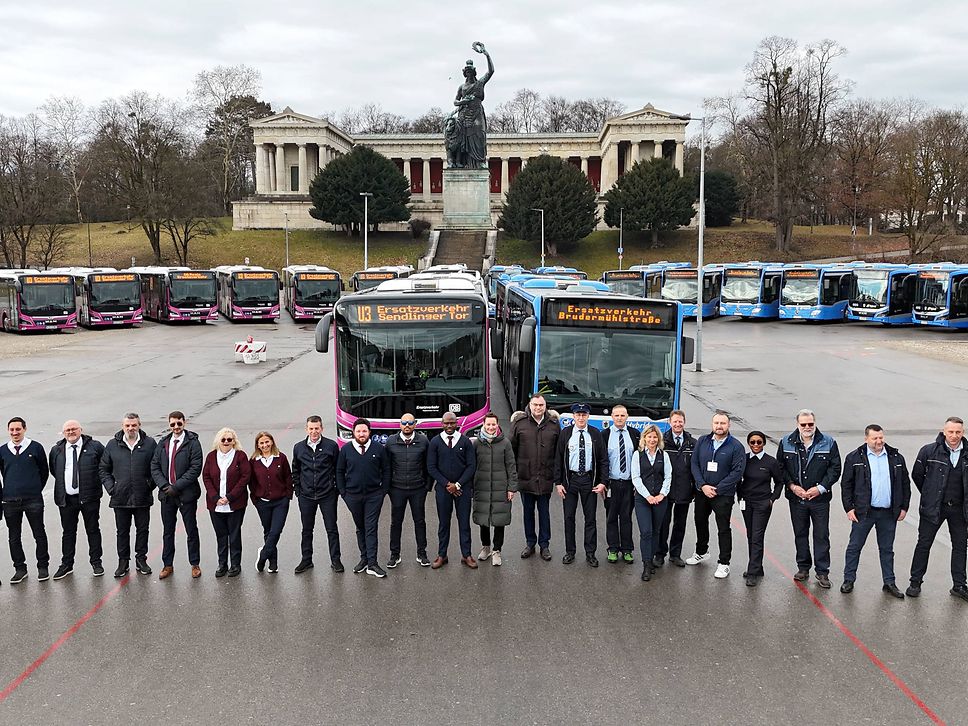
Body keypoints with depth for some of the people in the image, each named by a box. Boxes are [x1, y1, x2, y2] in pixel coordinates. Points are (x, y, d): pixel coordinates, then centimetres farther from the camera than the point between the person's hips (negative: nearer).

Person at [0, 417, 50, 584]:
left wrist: (36, 489, 8)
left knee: (39, 534, 4)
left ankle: (43, 567, 14)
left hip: (33, 501, -2)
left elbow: (45, 471, 7)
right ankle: (20, 568, 19)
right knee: (14, 537, 8)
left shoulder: (35, 447, -2)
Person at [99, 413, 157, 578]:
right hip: (120, 497, 1)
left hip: (142, 497, -1)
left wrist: (151, 484, -3)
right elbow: (104, 469, 10)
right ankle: (123, 561, 19)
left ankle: (141, 560, 20)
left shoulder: (149, 444, 0)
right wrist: (110, 488, 0)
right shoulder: (112, 445, 3)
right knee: (122, 531, 9)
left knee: (142, 529, 8)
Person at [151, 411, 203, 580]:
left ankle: (195, 564, 17)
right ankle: (167, 565, 22)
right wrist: (164, 485, -9)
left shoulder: (192, 443, -7)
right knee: (168, 532, 12)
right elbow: (154, 467, 6)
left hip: (187, 494, -4)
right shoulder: (162, 444, 9)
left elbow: (195, 468, -14)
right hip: (167, 495, 4)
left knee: (191, 531, 6)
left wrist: (176, 486, -17)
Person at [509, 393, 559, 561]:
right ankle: (530, 543, 24)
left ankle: (544, 545, 18)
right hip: (525, 476, 0)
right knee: (527, 511, 12)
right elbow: (512, 447, 2)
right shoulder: (519, 422, -2)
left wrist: (557, 472, 1)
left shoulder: (554, 424, 0)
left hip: (546, 476, 0)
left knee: (544, 511, 8)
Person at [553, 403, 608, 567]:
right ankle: (570, 552, 18)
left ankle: (590, 553, 14)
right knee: (569, 517, 6)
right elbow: (558, 459, 2)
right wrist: (558, 482, -4)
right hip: (570, 479, 0)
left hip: (589, 480, 0)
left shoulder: (595, 434, 1)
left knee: (590, 518, 4)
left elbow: (603, 459, 2)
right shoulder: (565, 434, 0)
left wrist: (602, 482, -6)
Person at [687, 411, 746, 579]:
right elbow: (695, 464, 1)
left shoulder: (736, 446, -8)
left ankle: (724, 564, 9)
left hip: (723, 495, -4)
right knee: (700, 522, 19)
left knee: (724, 528, 0)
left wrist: (716, 489, -15)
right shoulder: (702, 441, 3)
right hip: (701, 492, 4)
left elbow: (737, 472, -12)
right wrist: (703, 485, -11)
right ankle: (701, 552, 40)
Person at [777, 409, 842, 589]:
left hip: (820, 498, -2)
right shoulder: (786, 443, 1)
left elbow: (835, 468, -2)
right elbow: (780, 467, 5)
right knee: (800, 534, 12)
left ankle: (822, 572, 11)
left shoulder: (828, 443, -3)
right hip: (796, 498, 2)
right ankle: (803, 567, 24)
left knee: (821, 535, 2)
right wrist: (792, 486, -7)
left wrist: (820, 488, -11)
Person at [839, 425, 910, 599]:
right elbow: (846, 485, -1)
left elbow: (905, 484, 11)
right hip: (863, 512, -2)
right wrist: (849, 508, -6)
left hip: (888, 513, 2)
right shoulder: (854, 458, -3)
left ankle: (889, 583, 21)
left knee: (887, 549, 12)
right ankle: (849, 580, 15)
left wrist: (904, 507, 6)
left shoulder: (896, 458, 5)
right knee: (854, 547, 4)